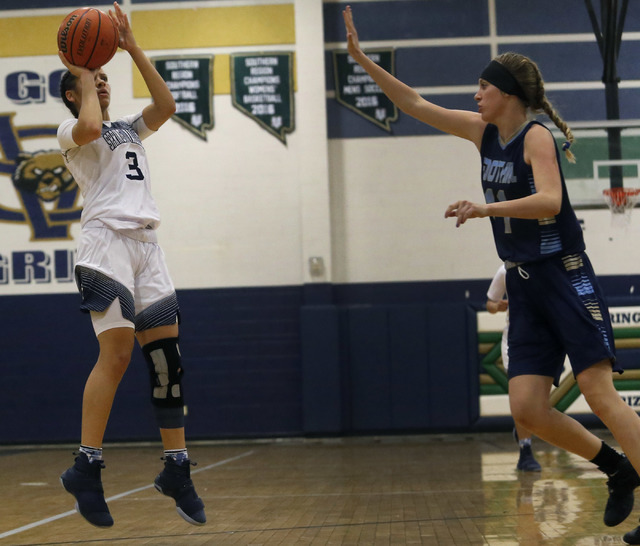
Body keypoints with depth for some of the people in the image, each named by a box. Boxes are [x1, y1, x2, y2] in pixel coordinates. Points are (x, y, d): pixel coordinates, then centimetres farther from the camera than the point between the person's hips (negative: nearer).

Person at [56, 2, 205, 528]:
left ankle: (176, 469, 6)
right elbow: (89, 126, -17)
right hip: (107, 239, -6)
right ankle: (86, 468, -14)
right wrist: (81, 73, -2)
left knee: (166, 353, 1)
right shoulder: (70, 130, 7)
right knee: (117, 352, -19)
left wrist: (133, 48, 8)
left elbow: (166, 105, 9)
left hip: (146, 243, 7)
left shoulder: (128, 129, 25)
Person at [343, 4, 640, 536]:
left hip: (565, 277, -7)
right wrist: (363, 59, 12)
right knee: (527, 408, -2)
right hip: (524, 285, 7)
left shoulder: (536, 135, -10)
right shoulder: (484, 131, 11)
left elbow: (549, 200, -26)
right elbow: (417, 104, 15)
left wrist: (486, 208, -36)